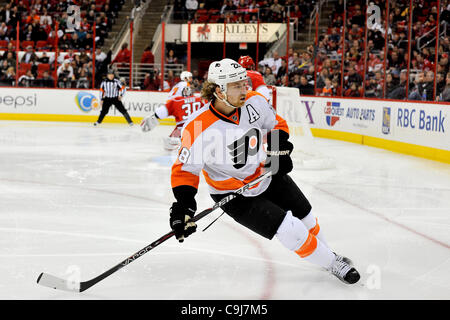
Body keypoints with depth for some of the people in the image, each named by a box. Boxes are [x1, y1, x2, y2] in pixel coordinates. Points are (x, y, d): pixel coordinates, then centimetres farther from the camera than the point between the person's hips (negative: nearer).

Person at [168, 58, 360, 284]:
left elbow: (276, 124, 5)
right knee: (291, 231, -13)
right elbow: (185, 170, -19)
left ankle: (326, 253, 45)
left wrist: (279, 148, -11)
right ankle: (331, 263, 9)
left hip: (268, 175, 5)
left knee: (305, 218, 17)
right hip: (234, 195, -5)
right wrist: (183, 206, -29)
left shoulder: (255, 102, -16)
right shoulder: (198, 130, -31)